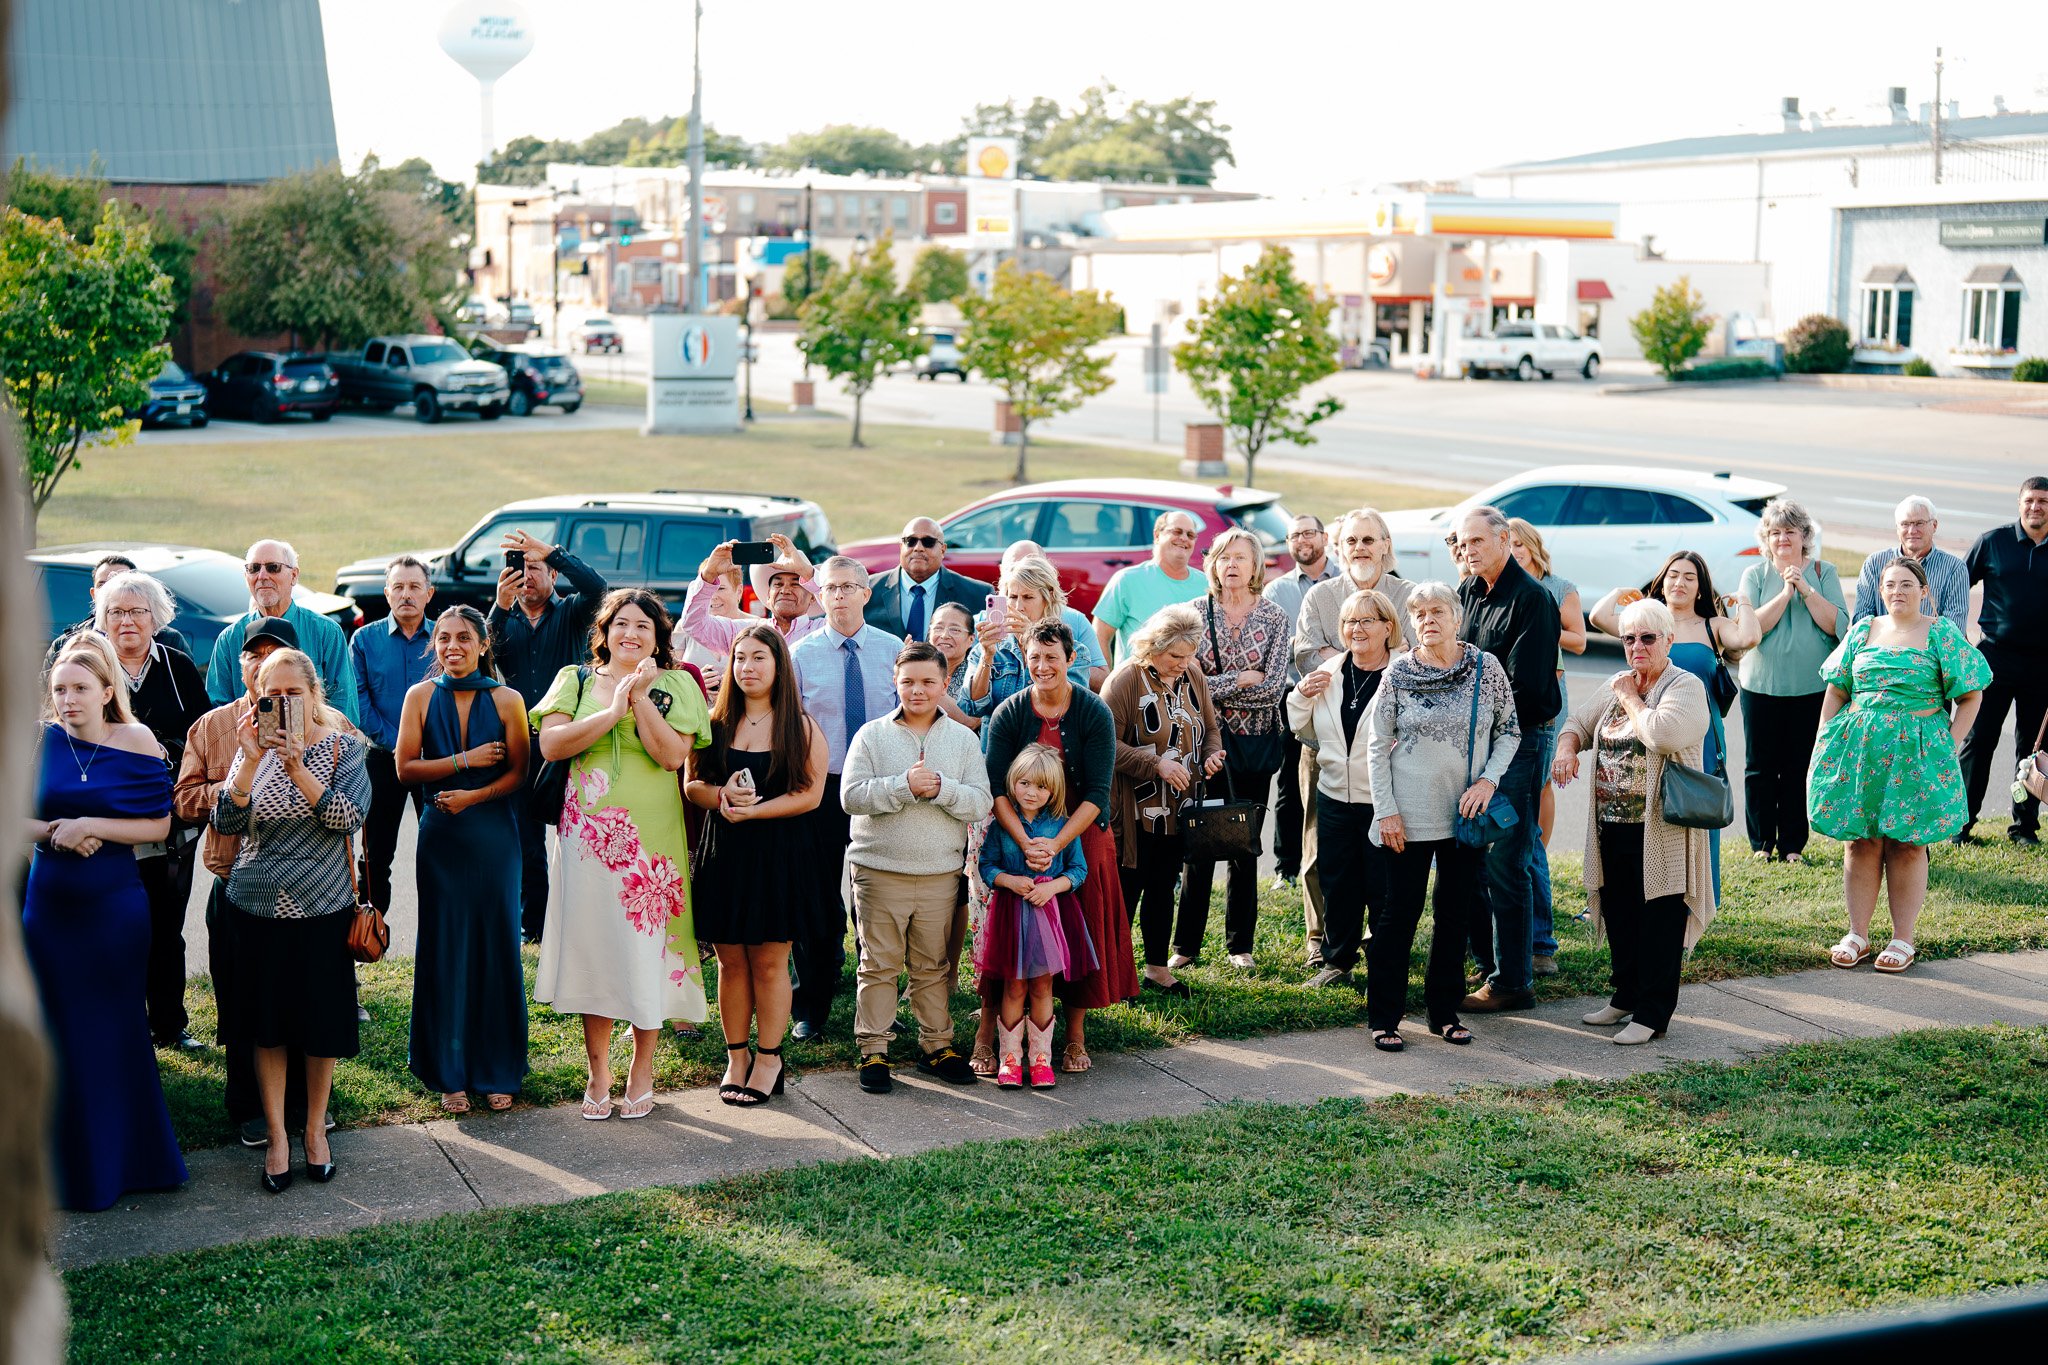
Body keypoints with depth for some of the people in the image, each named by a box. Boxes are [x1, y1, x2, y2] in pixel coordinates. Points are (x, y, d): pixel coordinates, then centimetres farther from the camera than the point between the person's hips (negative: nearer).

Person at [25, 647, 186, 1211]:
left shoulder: (136, 743, -6)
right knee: (59, 1031, 7)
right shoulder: (41, 743, -1)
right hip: (49, 904, 2)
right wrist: (56, 830, -14)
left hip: (114, 905, -2)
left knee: (114, 1028, 6)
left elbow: (158, 826, -9)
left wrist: (87, 826, -17)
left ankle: (124, 1157, 20)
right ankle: (71, 1161, 19)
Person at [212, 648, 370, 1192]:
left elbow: (350, 818, -16)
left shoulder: (344, 747, -2)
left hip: (323, 907, -1)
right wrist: (251, 761, -21)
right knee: (267, 1022, 6)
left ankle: (315, 1128, 23)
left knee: (321, 1022, 7)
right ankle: (276, 1134, 16)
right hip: (257, 905, 1)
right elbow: (225, 823, -9)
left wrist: (299, 769, -25)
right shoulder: (253, 749, 3)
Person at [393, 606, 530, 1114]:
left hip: (493, 836, 0)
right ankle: (450, 1074, 11)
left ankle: (497, 1071, 13)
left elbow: (518, 773, -2)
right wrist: (465, 760, -10)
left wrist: (473, 795, -15)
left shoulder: (506, 700, 1)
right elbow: (405, 768, -2)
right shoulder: (421, 696, 3)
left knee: (496, 947, 2)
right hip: (440, 838, 1)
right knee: (444, 951, 2)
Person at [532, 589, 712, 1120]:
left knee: (646, 946, 2)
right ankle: (598, 1073, 15)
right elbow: (551, 744, -8)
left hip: (652, 836, -1)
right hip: (589, 832, 1)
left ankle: (642, 1072, 15)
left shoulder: (675, 686, 4)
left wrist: (640, 696, -15)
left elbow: (673, 754, -10)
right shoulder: (576, 680, 8)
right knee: (592, 945, 4)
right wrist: (614, 708, -14)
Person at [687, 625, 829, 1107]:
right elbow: (692, 785, 7)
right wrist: (721, 796, -15)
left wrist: (754, 809, -17)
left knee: (769, 961, 1)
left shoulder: (801, 728, -1)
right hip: (723, 854, 3)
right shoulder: (715, 723, 8)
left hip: (778, 855, -3)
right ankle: (736, 1057, 17)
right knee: (731, 960, 6)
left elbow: (810, 794, -8)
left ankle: (768, 1059, 11)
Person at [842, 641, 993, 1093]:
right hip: (880, 871, -1)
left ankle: (936, 1045, 21)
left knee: (932, 967, 10)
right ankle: (873, 1050, 11)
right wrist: (904, 785, -20)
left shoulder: (963, 739, 7)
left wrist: (941, 788, -18)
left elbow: (980, 804, -1)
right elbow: (851, 796, -9)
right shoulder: (872, 735, 1)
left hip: (940, 873, 2)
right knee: (878, 965, 3)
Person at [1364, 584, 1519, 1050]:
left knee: (1455, 914, 10)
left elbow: (1510, 731, 6)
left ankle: (1444, 1012, 22)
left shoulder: (1486, 668, -2)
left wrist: (1488, 779, -9)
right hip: (1410, 817, -2)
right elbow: (1377, 745, -2)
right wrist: (1386, 811, -7)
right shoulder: (1398, 673, -6)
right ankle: (1384, 1018, 9)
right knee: (1400, 913, 1)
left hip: (1466, 814, 2)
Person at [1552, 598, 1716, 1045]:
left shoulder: (1686, 687, -9)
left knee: (1659, 921, 0)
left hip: (1660, 832, -7)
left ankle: (1652, 1014, 6)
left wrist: (1631, 698, -11)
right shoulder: (1614, 686, 14)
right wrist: (1566, 748, -4)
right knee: (1618, 917, 16)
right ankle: (1627, 996, 31)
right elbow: (1578, 723, 20)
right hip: (1612, 827, 7)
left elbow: (1662, 733, -26)